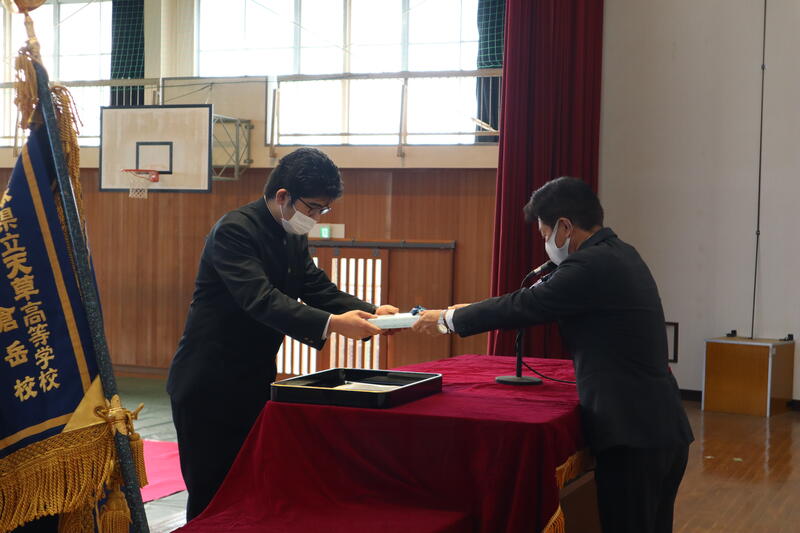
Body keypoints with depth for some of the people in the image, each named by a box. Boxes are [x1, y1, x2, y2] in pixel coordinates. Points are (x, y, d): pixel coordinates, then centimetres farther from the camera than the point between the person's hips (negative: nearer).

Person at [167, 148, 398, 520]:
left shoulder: (294, 238, 8)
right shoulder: (235, 230, -20)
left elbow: (319, 290, 7)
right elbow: (261, 300, -32)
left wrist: (371, 313, -12)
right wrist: (331, 324, -41)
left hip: (255, 385, 8)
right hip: (209, 388, -8)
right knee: (211, 497, -2)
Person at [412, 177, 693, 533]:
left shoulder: (590, 266, -16)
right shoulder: (620, 254, 13)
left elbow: (522, 307, -12)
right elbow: (541, 299, 21)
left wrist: (447, 318, 2)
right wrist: (465, 313, 21)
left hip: (633, 440, -10)